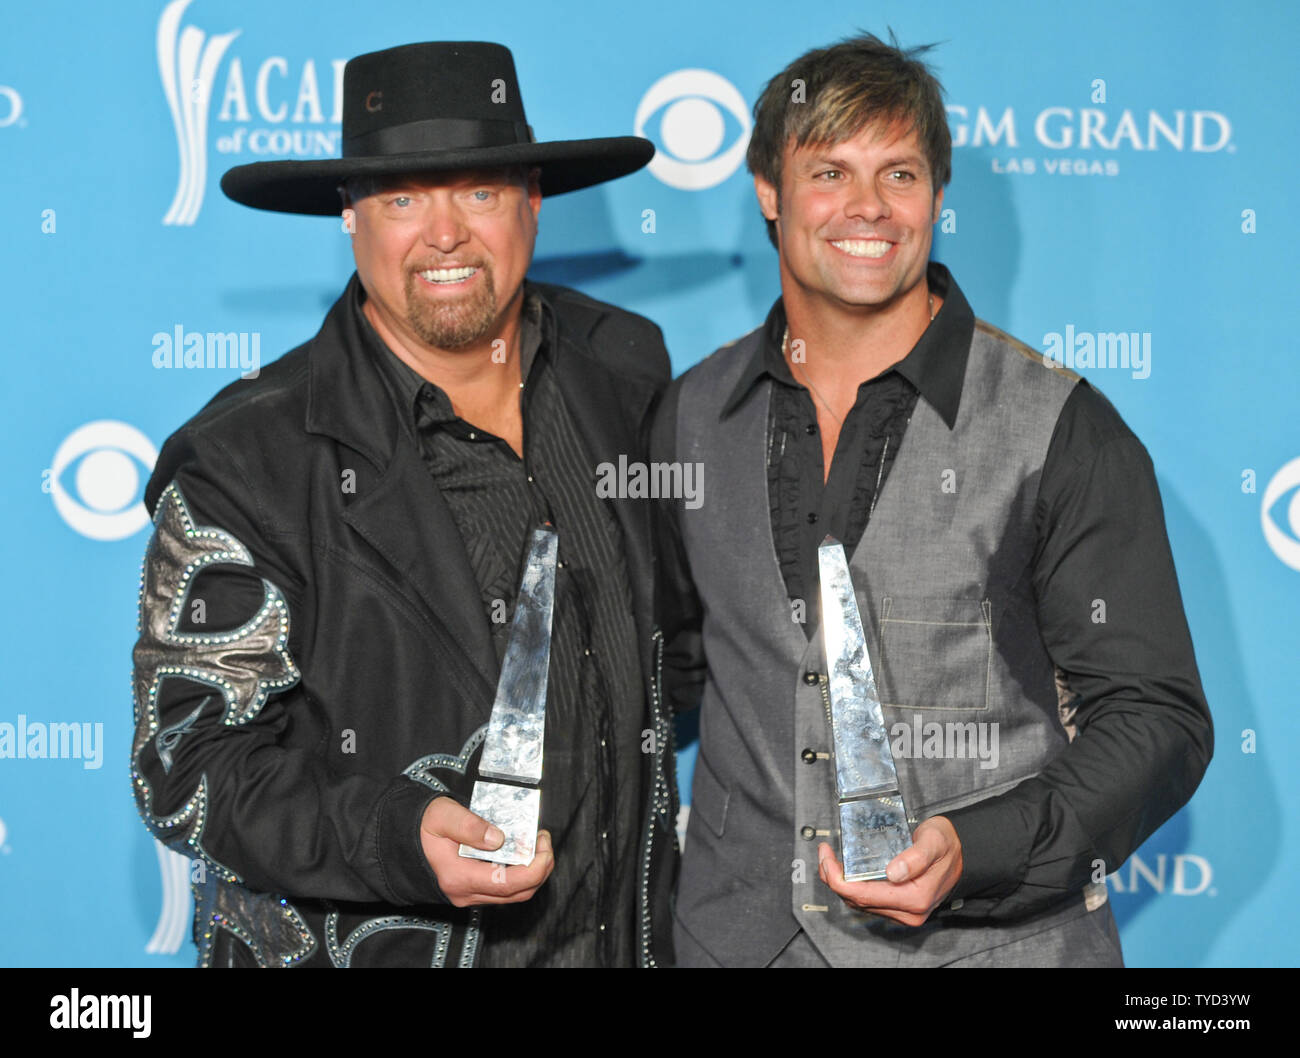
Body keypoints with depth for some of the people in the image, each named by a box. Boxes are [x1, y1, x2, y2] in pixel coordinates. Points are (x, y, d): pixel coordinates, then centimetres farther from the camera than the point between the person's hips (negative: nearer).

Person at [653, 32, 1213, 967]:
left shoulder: (1060, 429, -8)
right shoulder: (693, 417, 4)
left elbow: (1158, 721, -9)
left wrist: (974, 851, -22)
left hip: (990, 941, -3)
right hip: (738, 932, 3)